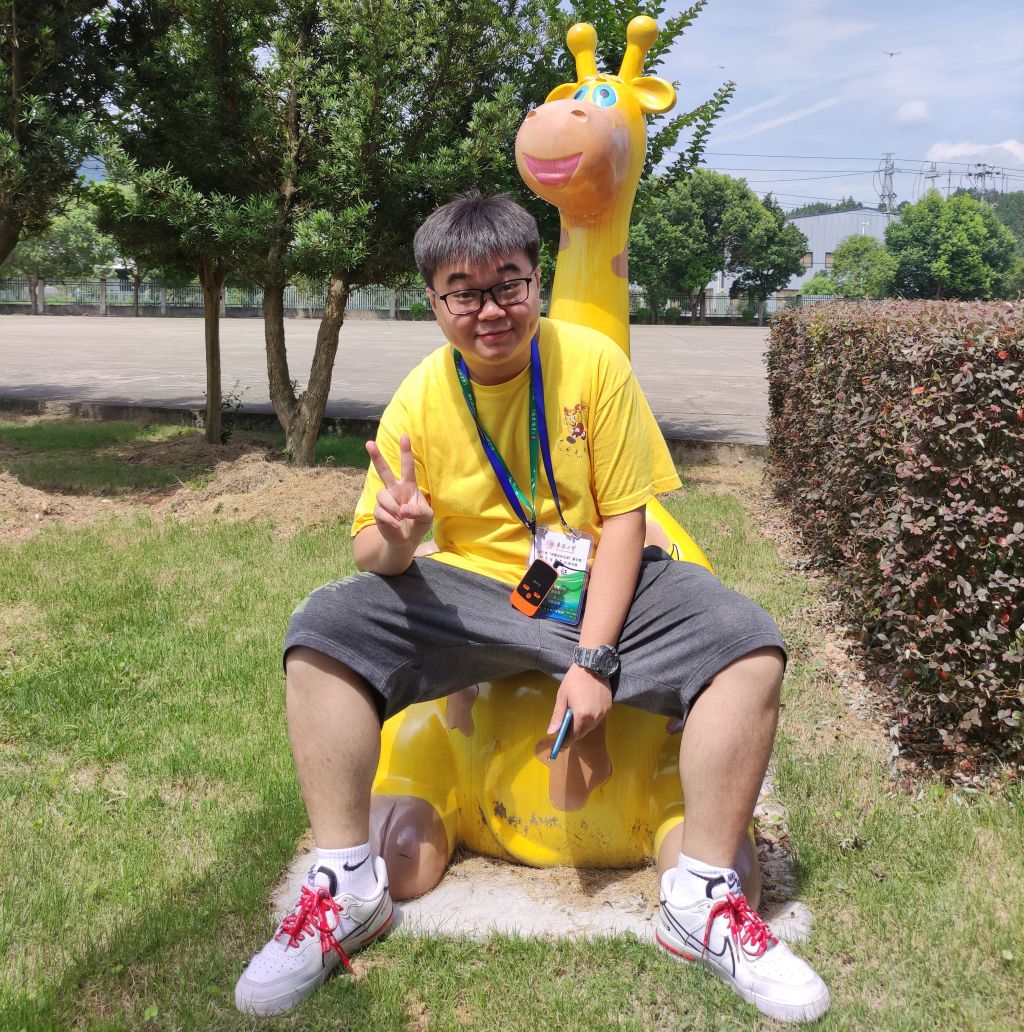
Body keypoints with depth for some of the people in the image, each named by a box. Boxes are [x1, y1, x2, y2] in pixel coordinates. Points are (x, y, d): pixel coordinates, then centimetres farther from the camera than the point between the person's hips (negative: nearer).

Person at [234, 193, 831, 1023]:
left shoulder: (593, 361, -10)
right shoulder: (420, 397, -6)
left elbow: (622, 518, -10)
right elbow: (371, 553, -4)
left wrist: (594, 658, -19)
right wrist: (395, 539, -30)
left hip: (599, 584, 0)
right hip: (468, 592, 1)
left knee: (748, 647, -25)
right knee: (321, 632, -21)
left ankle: (704, 899, -11)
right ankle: (348, 885, -8)